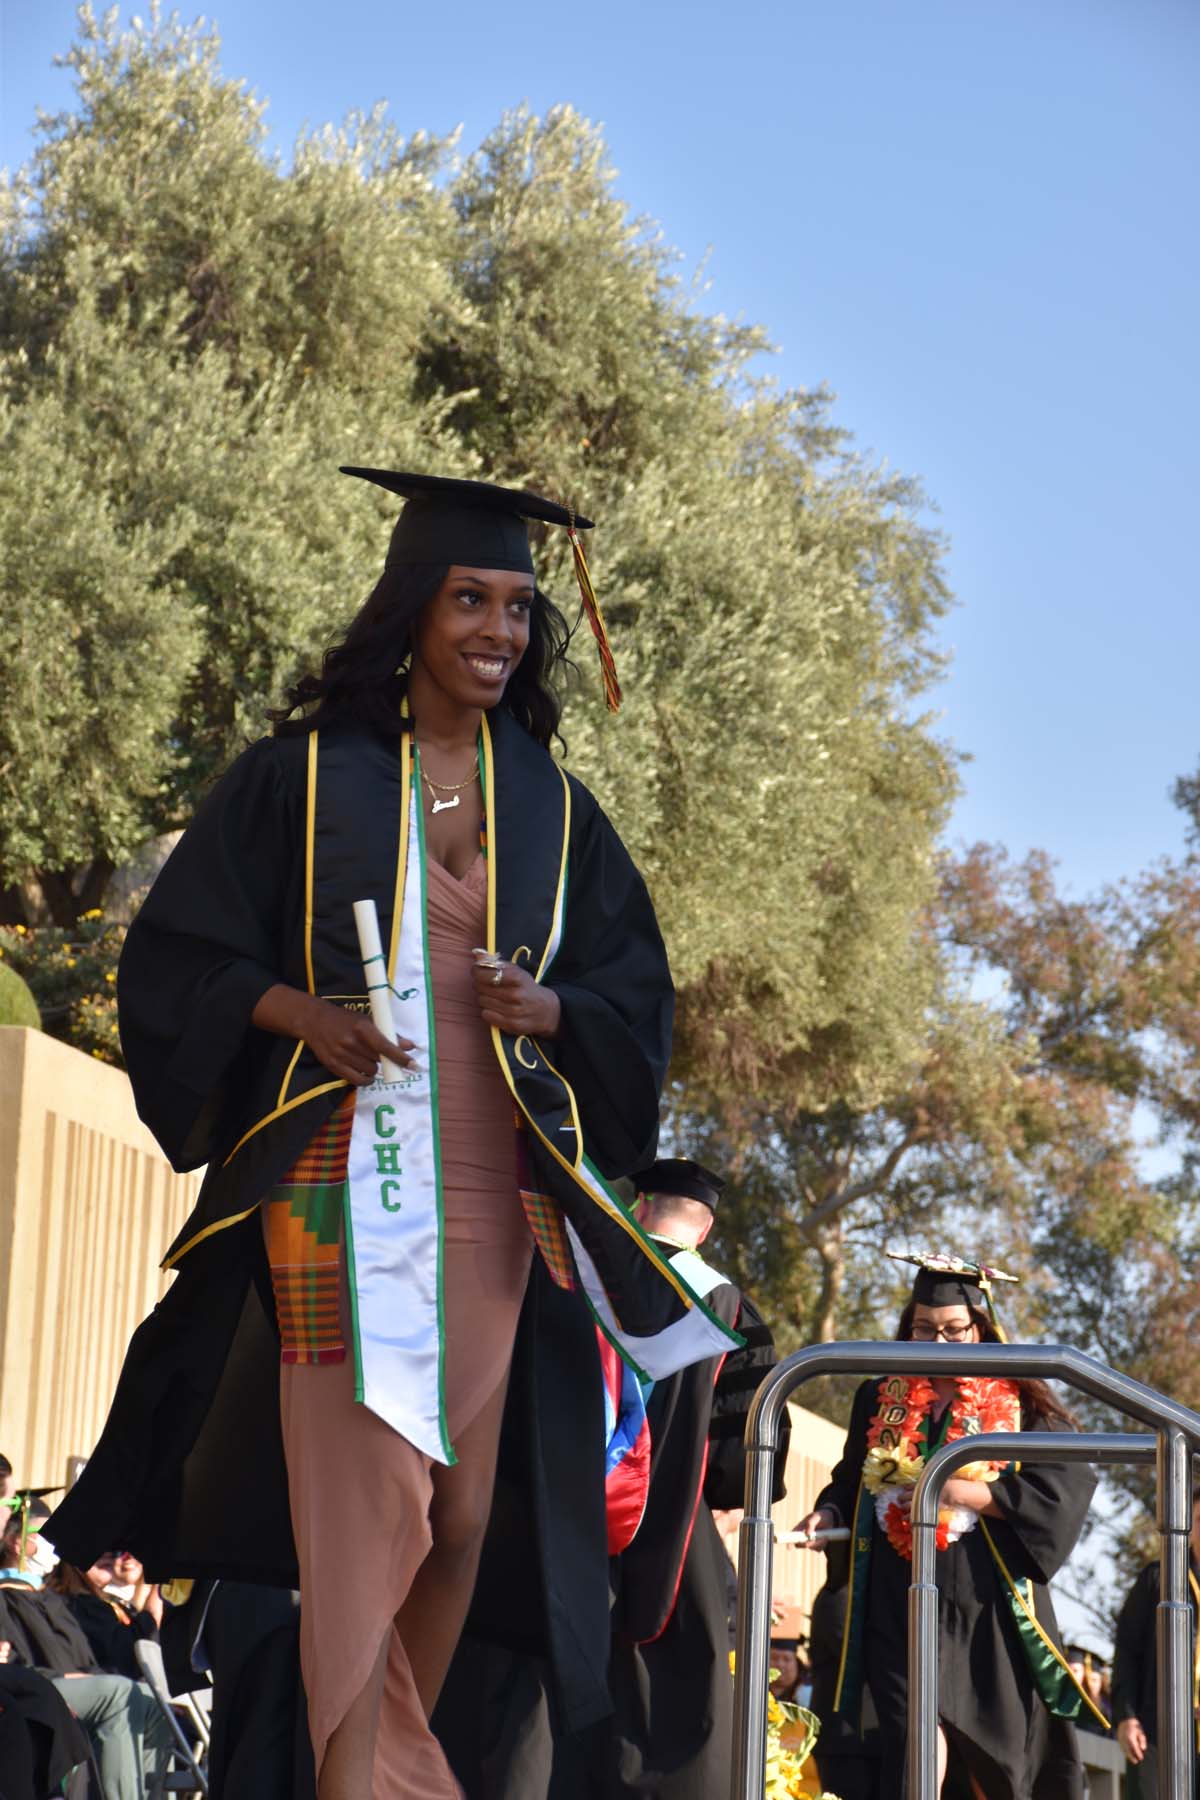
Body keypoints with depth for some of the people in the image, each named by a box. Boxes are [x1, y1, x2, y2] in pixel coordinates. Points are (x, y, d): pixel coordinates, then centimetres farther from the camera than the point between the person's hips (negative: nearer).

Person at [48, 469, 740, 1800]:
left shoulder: (552, 806, 12)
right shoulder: (304, 773, 2)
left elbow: (636, 988, 14)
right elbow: (178, 953, 2)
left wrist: (551, 1009, -8)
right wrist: (300, 1013, -16)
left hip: (494, 1186, 4)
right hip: (341, 1174, -4)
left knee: (462, 1505, 5)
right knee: (362, 1490, -10)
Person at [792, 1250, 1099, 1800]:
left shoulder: (1020, 1405, 3)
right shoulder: (880, 1401, 13)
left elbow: (1067, 1485, -8)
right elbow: (849, 1482, 21)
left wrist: (958, 1491, -15)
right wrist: (829, 1513, -2)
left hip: (986, 1605, -1)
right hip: (901, 1605, 1)